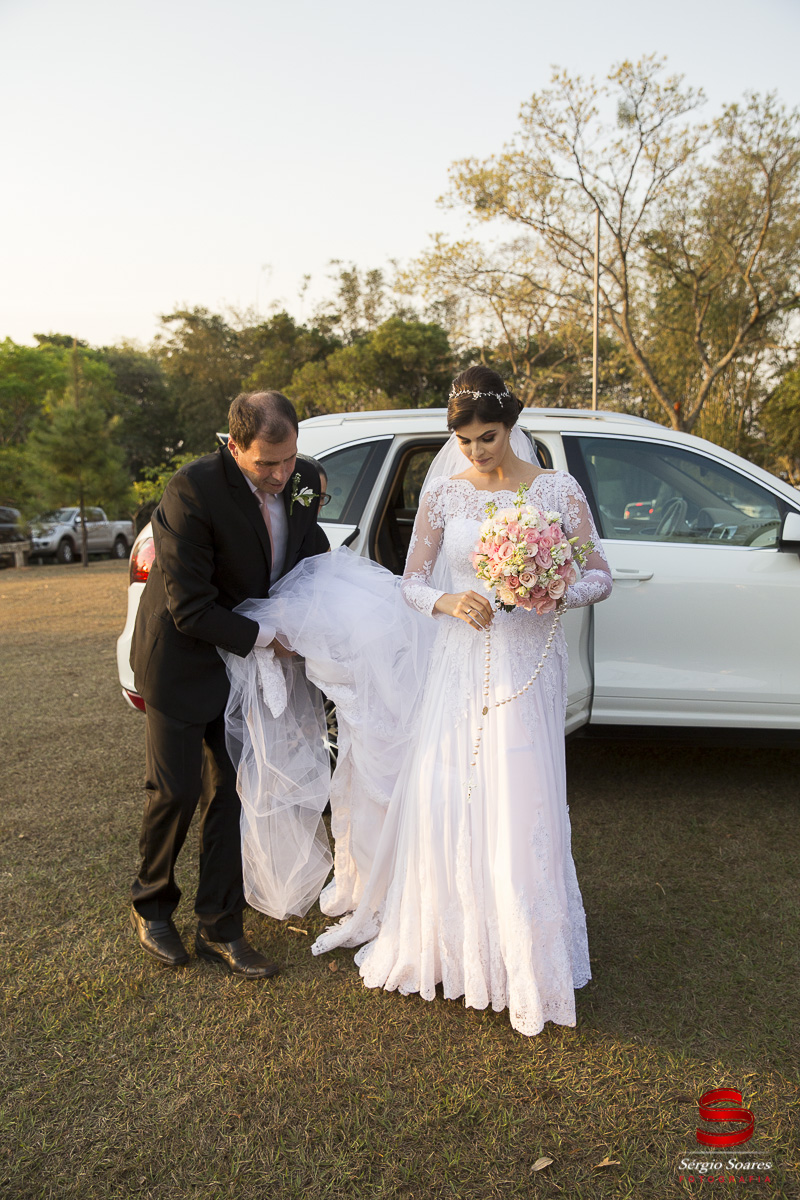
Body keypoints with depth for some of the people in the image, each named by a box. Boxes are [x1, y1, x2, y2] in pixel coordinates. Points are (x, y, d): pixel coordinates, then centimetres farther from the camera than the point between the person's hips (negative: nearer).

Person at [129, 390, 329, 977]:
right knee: (176, 789, 3)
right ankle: (151, 906, 32)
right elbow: (189, 609, -25)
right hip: (183, 653, -5)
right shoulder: (193, 490, -27)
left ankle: (220, 929, 23)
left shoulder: (304, 480, -8)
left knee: (234, 790, 8)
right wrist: (267, 638, -19)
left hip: (247, 654, 5)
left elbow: (309, 549, 14)